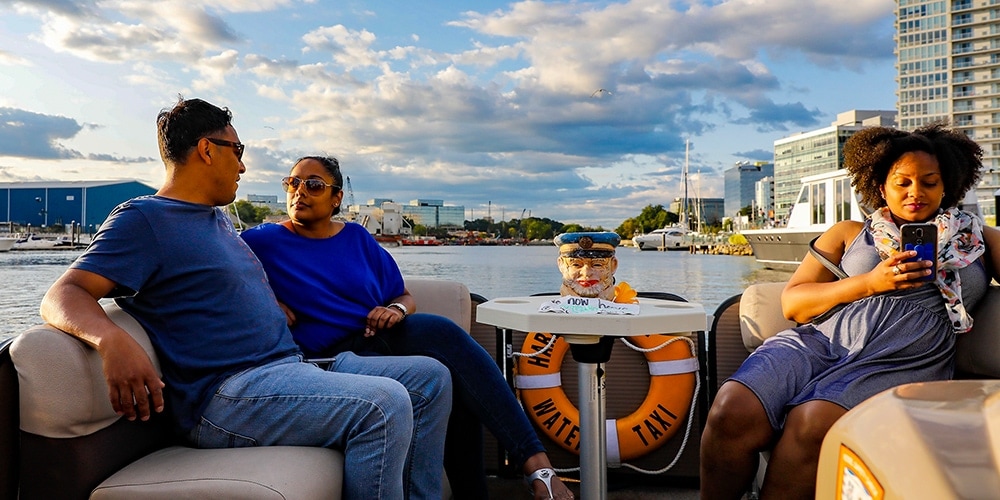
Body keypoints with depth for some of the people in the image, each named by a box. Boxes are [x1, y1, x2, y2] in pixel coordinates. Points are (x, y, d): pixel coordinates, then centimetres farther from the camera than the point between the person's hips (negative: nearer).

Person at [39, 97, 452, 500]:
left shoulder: (219, 219, 25)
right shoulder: (143, 218, -2)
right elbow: (62, 296, -11)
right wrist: (111, 339, -35)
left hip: (295, 364, 10)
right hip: (226, 393, -9)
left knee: (430, 379, 5)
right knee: (383, 404, -30)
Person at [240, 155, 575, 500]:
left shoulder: (357, 237, 16)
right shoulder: (262, 241, 6)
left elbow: (405, 297, 19)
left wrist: (398, 309, -5)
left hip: (386, 336, 4)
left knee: (443, 330, -30)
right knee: (441, 378, -31)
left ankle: (537, 465, -31)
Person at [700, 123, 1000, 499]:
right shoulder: (849, 233, 19)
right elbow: (792, 303, 10)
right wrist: (870, 283, -3)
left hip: (900, 363, -1)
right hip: (820, 340, 1)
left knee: (813, 423, -35)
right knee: (731, 411, -29)